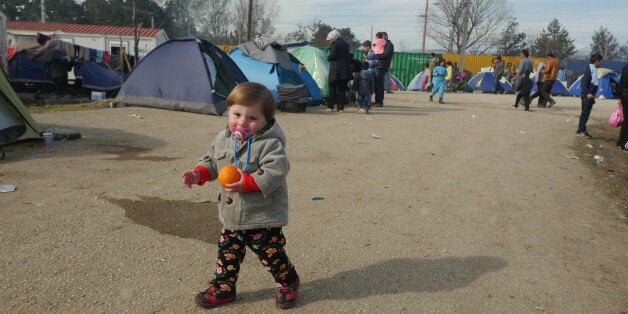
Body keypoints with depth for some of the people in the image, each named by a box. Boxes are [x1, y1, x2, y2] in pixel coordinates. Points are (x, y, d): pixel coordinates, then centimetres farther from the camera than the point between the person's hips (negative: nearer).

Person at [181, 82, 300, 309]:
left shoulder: (270, 144, -20)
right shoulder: (223, 139, 3)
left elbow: (275, 172, -29)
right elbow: (211, 161, 16)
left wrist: (247, 182, -36)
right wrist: (199, 173, -3)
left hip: (263, 218, -6)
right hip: (231, 217, 6)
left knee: (271, 254, 8)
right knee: (227, 253, 17)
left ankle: (289, 283, 34)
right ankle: (223, 287, 37)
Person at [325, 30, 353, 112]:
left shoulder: (335, 44, -6)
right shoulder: (345, 44, 17)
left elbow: (332, 55, -13)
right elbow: (349, 57, 17)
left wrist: (328, 58, 6)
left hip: (335, 69, -7)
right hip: (345, 68, 7)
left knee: (332, 88, 0)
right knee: (342, 89, 7)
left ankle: (330, 106, 1)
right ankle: (341, 107, 6)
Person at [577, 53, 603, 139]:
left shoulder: (593, 69, 14)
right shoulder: (589, 69, -14)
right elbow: (584, 82, -20)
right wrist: (587, 93, -27)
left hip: (590, 96, 9)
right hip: (587, 96, -9)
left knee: (586, 113, 12)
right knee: (585, 113, -6)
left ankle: (582, 130, 17)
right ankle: (580, 131, -1)